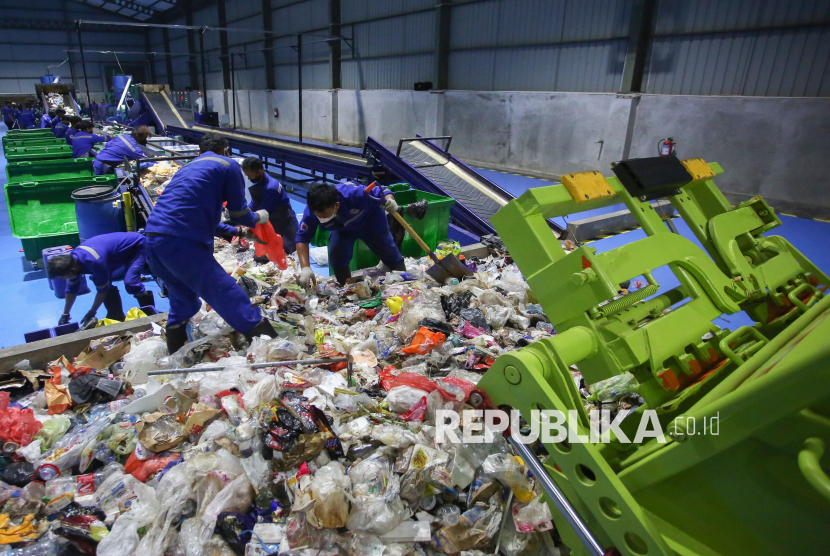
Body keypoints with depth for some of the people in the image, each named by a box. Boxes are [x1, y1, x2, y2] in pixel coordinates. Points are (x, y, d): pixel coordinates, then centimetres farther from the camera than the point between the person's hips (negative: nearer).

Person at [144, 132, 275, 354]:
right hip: (181, 244, -8)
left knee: (183, 303, 23)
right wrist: (257, 218, 32)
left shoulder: (190, 167, 30)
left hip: (153, 239, 8)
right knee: (232, 300, -7)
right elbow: (238, 212, 11)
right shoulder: (228, 165, 8)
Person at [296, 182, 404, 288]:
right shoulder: (310, 212, -34)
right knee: (336, 258, -17)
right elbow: (302, 239, -26)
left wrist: (390, 201, -56)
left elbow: (383, 192, -32)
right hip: (342, 229, 2)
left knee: (388, 252, 7)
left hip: (371, 220, -2)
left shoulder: (353, 194, -44)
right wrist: (305, 268, -39)